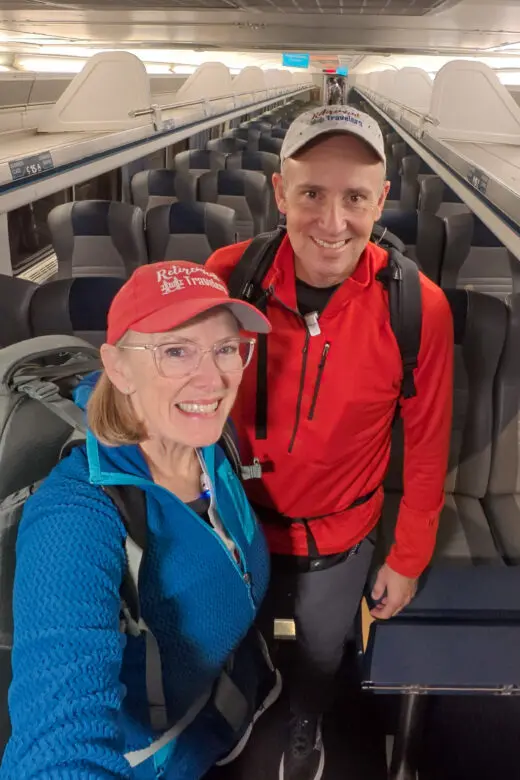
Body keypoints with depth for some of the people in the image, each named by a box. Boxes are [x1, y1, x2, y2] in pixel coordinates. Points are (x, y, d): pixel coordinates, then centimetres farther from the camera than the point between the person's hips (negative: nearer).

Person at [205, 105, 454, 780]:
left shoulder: (419, 308, -23)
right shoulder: (229, 275, -21)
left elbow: (426, 445, -10)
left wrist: (408, 558, -1)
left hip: (341, 542, 0)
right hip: (240, 525, 1)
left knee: (321, 656, 28)